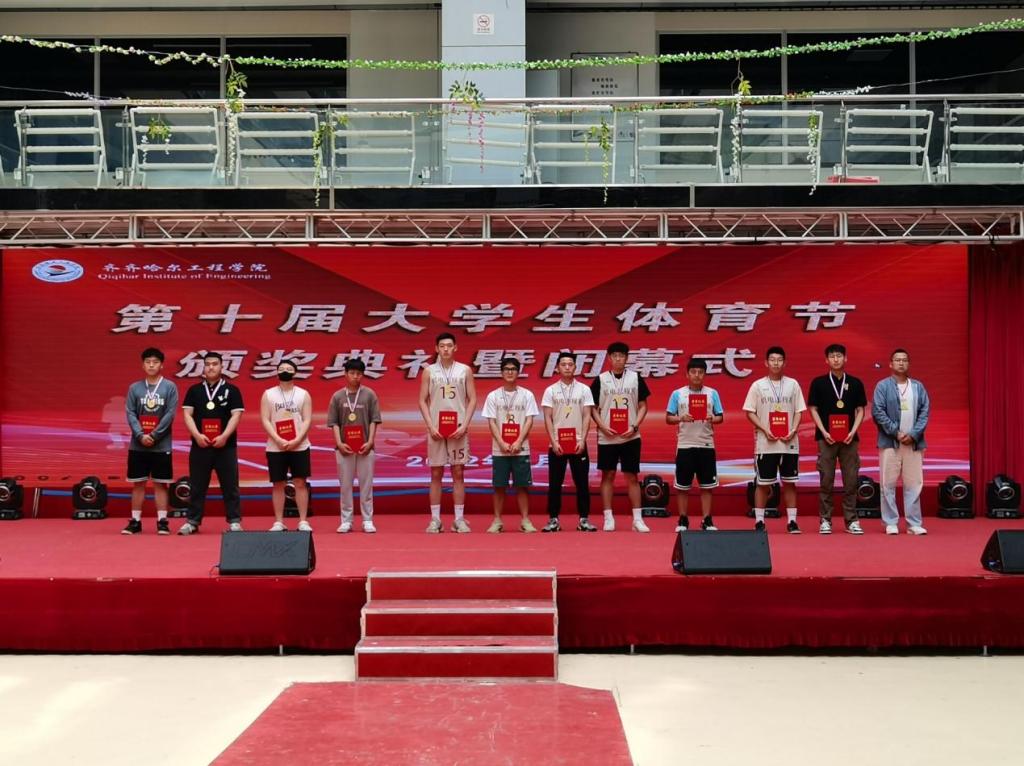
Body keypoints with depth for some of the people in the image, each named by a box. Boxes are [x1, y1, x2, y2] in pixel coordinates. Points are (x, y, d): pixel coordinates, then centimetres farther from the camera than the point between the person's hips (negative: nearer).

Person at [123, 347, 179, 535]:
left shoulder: (170, 387, 0)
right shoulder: (134, 388, 6)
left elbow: (170, 414, -6)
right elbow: (130, 413, 0)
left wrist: (154, 436, -13)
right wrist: (141, 435, -13)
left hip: (161, 446, -2)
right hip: (138, 445, 2)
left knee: (160, 484, 1)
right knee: (138, 483, 6)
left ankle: (162, 521, 5)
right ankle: (135, 521, 11)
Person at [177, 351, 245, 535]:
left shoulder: (231, 390, 3)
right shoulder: (194, 390, 9)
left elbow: (236, 415, -3)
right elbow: (187, 414, 3)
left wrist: (224, 436, -16)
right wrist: (197, 435, -12)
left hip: (225, 445, -2)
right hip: (200, 445, 2)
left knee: (230, 485, 1)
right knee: (197, 486, 6)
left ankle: (234, 521, 5)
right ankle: (192, 521, 12)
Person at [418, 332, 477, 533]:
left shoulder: (465, 370, 5)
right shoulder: (429, 371, 5)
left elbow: (472, 400, 3)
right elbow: (422, 401, 4)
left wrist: (464, 426, -8)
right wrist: (431, 426, -8)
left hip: (458, 429, 0)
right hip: (436, 428, 0)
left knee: (458, 473, 1)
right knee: (436, 474, 2)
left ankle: (459, 519, 5)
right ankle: (435, 519, 6)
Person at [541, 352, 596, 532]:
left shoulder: (584, 390, 4)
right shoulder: (550, 391, 3)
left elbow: (587, 417, 0)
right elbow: (548, 419, 0)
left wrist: (582, 440, -10)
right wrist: (554, 442, -10)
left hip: (578, 443, 0)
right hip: (556, 444, 0)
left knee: (582, 483, 2)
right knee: (555, 483, 3)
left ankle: (584, 519, 9)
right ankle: (553, 519, 9)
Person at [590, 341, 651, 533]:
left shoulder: (636, 378, 3)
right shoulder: (600, 380, 2)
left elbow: (643, 406, 5)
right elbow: (593, 408, 4)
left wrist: (634, 426, -9)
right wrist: (603, 427, -11)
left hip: (630, 437, 0)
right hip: (606, 437, 0)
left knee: (632, 476, 3)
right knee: (607, 476, 4)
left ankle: (637, 519, 6)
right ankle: (608, 518, 9)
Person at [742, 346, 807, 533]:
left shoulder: (793, 384, 6)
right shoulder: (758, 385, 1)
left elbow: (799, 411, 7)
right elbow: (750, 412, 0)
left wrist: (793, 430, -9)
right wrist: (765, 430, -13)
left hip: (789, 443, 2)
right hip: (765, 443, -2)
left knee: (789, 482, 5)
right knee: (763, 483, 2)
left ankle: (791, 520, 11)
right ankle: (759, 521, 9)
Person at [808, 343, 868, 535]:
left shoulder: (855, 383, 7)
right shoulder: (818, 383, 3)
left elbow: (860, 410, 8)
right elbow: (813, 409, 3)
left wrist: (853, 432, -6)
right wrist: (824, 432, -9)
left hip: (849, 438, 1)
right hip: (826, 438, -1)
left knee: (851, 481, 3)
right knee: (826, 481, 1)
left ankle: (851, 521, 9)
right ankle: (825, 520, 6)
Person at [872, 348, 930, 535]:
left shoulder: (918, 386, 10)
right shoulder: (883, 386, 1)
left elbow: (925, 412, 5)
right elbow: (877, 412, -6)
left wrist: (913, 434, -8)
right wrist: (896, 432, -12)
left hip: (914, 442, 2)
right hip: (890, 442, -2)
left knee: (913, 484, 3)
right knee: (888, 484, -1)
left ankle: (914, 523, 7)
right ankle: (890, 523, 5)